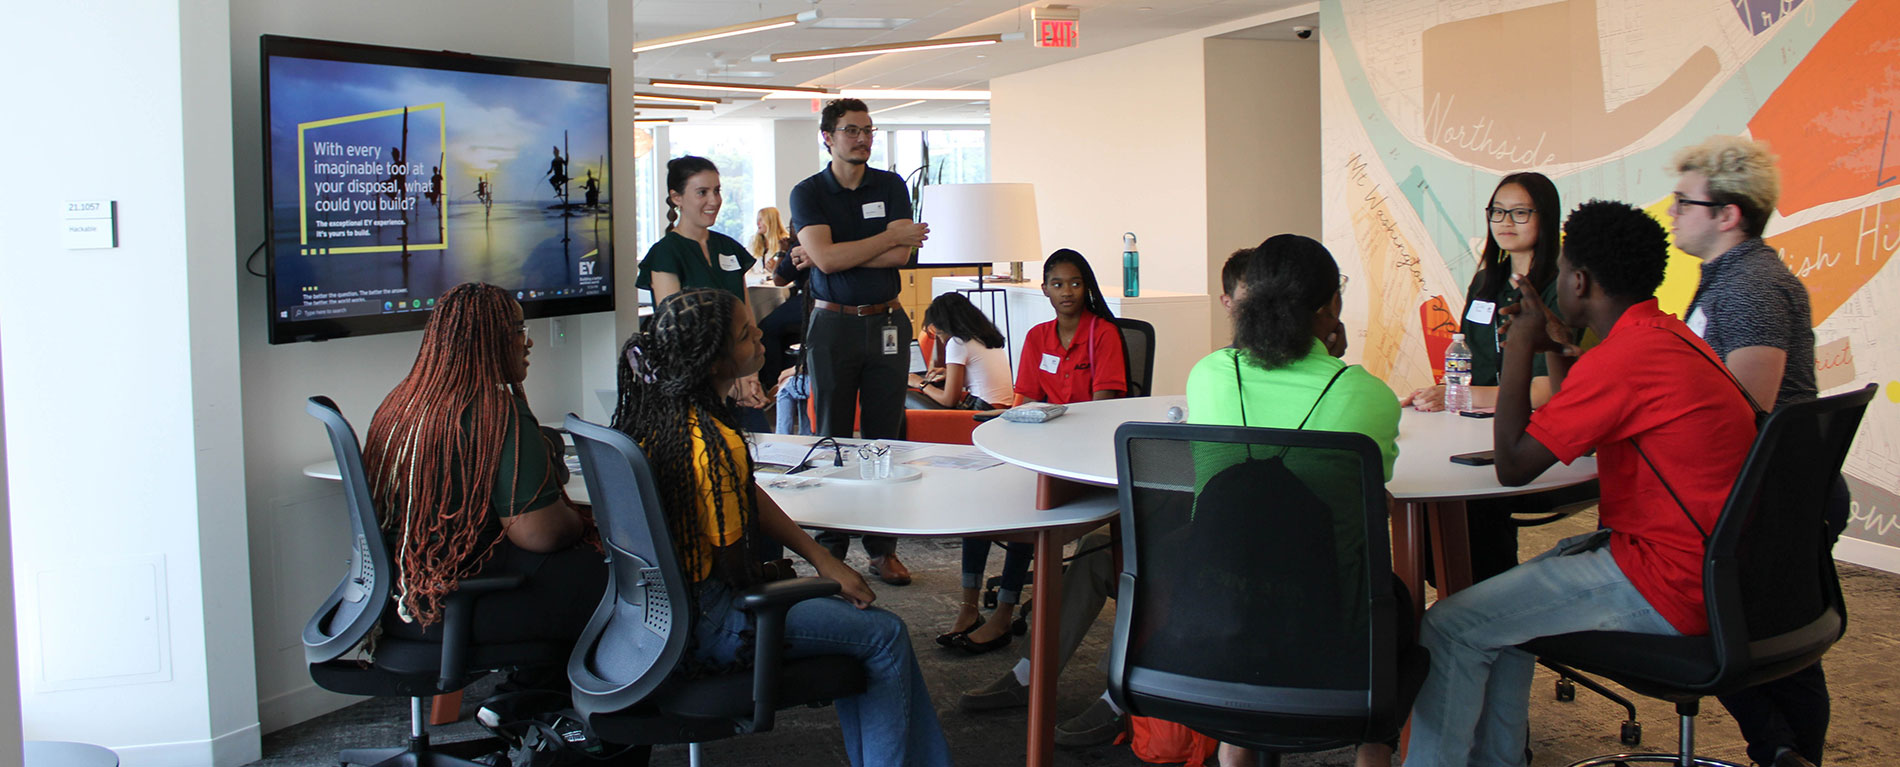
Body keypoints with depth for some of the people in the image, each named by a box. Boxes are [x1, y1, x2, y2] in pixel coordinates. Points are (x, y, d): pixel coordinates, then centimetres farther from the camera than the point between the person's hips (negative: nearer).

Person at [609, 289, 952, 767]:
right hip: (706, 626, -9)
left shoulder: (655, 412, 1)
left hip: (670, 598, 9)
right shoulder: (715, 445, -27)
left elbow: (749, 494, 7)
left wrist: (823, 560, 4)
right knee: (886, 636, 2)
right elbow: (735, 570, -18)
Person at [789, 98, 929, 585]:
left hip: (886, 322, 2)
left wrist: (841, 255, -11)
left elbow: (900, 256, -6)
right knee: (832, 436, 1)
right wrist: (892, 236, -8)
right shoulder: (808, 193, 2)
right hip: (833, 324, -2)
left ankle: (883, 548, 10)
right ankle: (831, 548, 8)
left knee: (884, 435, 3)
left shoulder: (892, 187, 8)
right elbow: (826, 258, -14)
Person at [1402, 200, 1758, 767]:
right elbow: (1571, 438, 23)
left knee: (1450, 628, -10)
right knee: (1501, 598, 25)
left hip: (1667, 587, -11)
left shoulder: (1625, 356, -22)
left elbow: (1512, 466, -18)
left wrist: (1519, 347, -9)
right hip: (1702, 565, 11)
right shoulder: (1669, 336, 12)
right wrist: (1560, 349, 14)